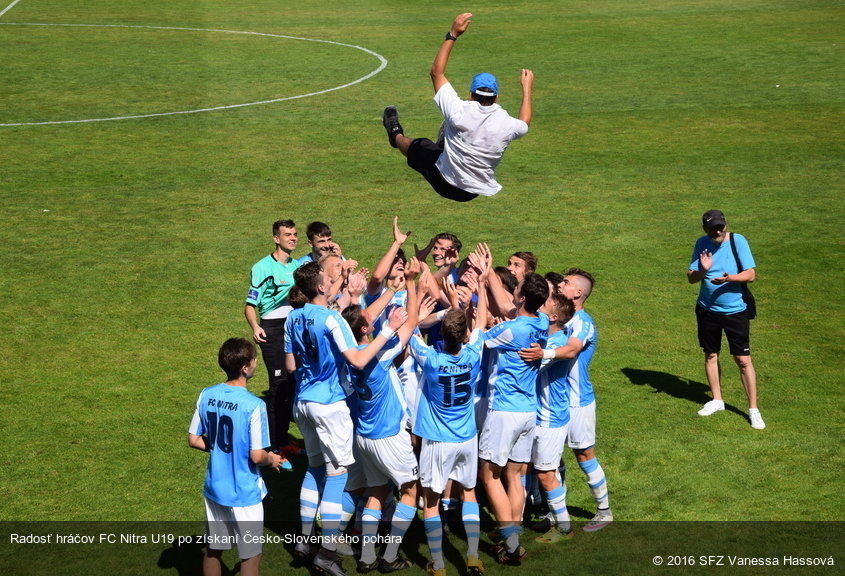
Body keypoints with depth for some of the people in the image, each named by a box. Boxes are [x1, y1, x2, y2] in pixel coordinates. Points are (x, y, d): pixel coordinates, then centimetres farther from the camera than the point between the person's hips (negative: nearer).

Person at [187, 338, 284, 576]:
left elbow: (194, 440, 3)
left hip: (214, 488, 6)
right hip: (244, 494, -6)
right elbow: (256, 456, -21)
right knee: (251, 556, 9)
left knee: (213, 550, 19)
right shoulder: (254, 405, -23)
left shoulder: (207, 396, -5)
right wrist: (272, 459, 0)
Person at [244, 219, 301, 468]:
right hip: (272, 329, -7)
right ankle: (274, 449, -5)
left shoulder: (298, 266, 12)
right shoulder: (263, 268, -8)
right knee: (278, 386, -9)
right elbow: (250, 305, -11)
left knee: (292, 384, 12)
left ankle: (284, 440, 25)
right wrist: (255, 327, -28)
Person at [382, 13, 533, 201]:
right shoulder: (506, 124, -20)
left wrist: (452, 35, -11)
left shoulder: (459, 112, -27)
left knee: (419, 145, 26)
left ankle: (396, 135, 57)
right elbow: (524, 123, 8)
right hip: (481, 192, 2)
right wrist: (527, 88, 19)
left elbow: (436, 72, -13)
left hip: (445, 185, -2)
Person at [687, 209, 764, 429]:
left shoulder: (738, 241, -12)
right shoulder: (702, 244, -3)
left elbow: (750, 274, -15)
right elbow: (691, 278, -2)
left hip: (735, 310, -3)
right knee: (710, 355, 15)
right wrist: (703, 270, -24)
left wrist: (728, 278, -31)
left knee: (743, 360, -2)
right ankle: (717, 400, 33)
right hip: (707, 310, 4)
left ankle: (753, 409, 5)